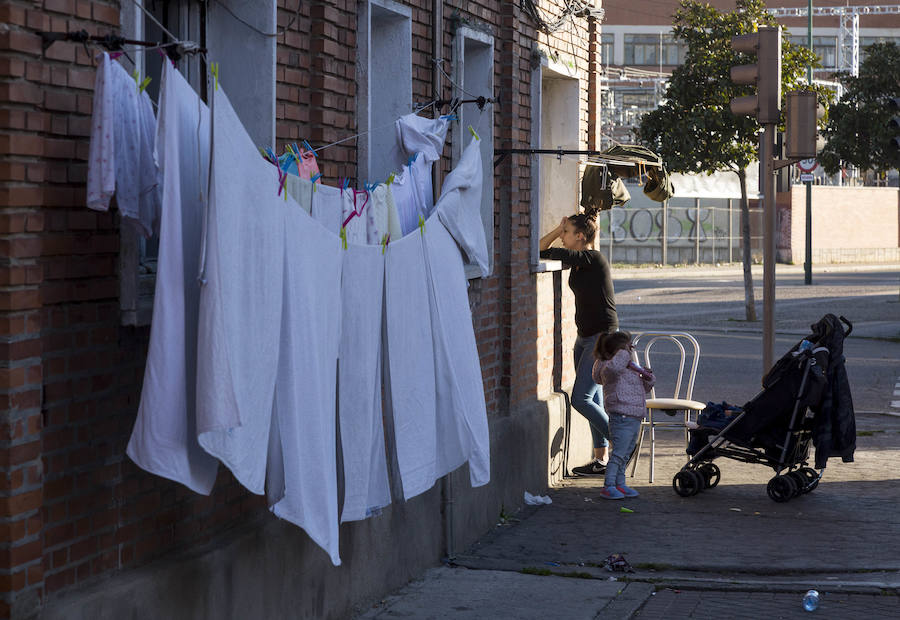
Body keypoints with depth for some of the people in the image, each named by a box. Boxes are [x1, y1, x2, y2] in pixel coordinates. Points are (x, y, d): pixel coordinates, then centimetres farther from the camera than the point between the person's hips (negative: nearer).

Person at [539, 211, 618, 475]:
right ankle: (602, 459, 13)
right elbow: (540, 250, 12)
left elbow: (557, 255, -21)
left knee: (580, 399, -12)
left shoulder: (594, 258, -15)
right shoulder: (577, 262, 9)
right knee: (593, 400, 9)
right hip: (585, 337, 9)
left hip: (603, 338, -9)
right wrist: (558, 228, 2)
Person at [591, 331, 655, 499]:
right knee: (618, 453, -10)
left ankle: (620, 485, 24)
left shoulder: (629, 369, 21)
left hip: (635, 419, 10)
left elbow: (644, 388, 29)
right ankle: (608, 486, -6)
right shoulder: (608, 367, -11)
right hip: (621, 417, -10)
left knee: (626, 454, 15)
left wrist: (648, 377, 9)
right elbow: (614, 366, -38)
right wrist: (624, 353, -23)